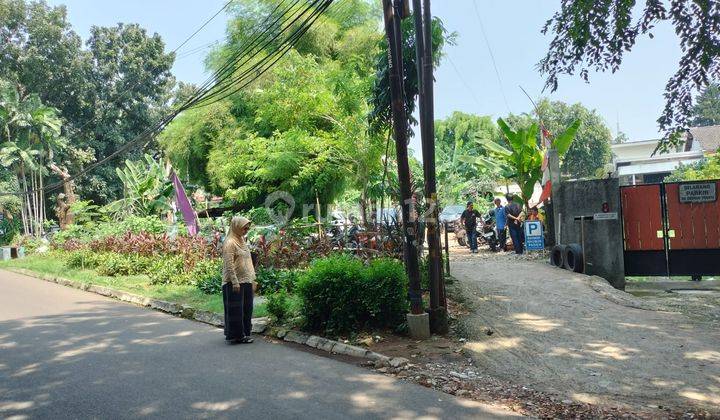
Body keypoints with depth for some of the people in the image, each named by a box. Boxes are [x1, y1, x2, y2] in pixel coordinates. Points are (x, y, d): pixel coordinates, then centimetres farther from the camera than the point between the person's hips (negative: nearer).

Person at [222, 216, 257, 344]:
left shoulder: (242, 241, 15)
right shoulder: (230, 242, -12)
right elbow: (229, 264, -17)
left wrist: (253, 279, 17)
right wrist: (235, 282, -21)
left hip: (246, 281, 9)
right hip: (235, 283, -9)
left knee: (247, 309, 12)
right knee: (235, 309, -1)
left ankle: (244, 334, 21)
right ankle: (235, 336, 8)